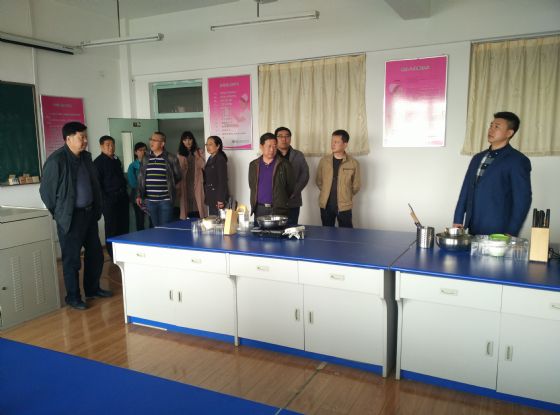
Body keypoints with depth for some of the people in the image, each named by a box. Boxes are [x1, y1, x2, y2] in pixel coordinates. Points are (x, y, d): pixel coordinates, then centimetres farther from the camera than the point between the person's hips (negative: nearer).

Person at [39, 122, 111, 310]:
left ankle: (92, 288, 32)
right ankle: (73, 297, 18)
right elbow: (46, 191, -10)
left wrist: (97, 208, 11)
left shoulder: (85, 157, 7)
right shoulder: (56, 160, -15)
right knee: (72, 259, 4)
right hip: (70, 217, -7)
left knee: (95, 254, 15)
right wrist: (59, 214, -3)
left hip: (89, 213, 7)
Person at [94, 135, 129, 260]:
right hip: (109, 199, -7)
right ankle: (113, 255, 9)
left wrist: (124, 192, 13)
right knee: (112, 229, -1)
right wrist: (105, 199, -15)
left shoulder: (116, 160, 15)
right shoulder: (98, 162, -7)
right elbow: (97, 183, -11)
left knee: (124, 226, 11)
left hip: (122, 197, 7)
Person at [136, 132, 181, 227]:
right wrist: (139, 195, 8)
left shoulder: (171, 158, -3)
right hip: (150, 200, 4)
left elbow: (178, 176, 6)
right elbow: (140, 178, 12)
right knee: (156, 227, 11)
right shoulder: (146, 159, 8)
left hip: (165, 200, -3)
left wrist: (169, 186, 5)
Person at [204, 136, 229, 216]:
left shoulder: (220, 159, -13)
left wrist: (221, 200, -21)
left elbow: (223, 180, -18)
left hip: (218, 196, -8)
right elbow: (207, 178, 14)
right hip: (211, 196, 8)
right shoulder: (210, 158, 13)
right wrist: (206, 196, 13)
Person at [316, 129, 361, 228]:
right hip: (326, 205, 2)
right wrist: (326, 193, 12)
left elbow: (356, 186, 2)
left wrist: (345, 197, 9)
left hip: (344, 206, -2)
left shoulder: (353, 163, -6)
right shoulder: (324, 161, 1)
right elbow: (318, 181, 12)